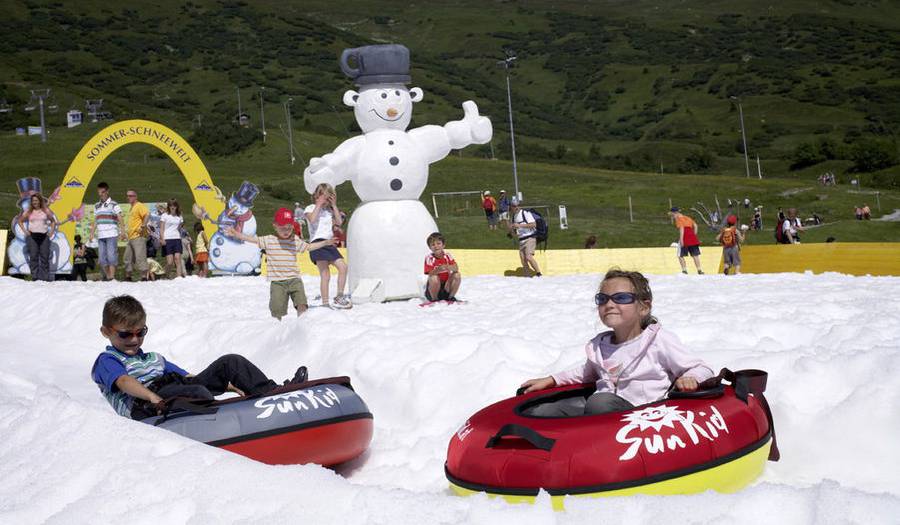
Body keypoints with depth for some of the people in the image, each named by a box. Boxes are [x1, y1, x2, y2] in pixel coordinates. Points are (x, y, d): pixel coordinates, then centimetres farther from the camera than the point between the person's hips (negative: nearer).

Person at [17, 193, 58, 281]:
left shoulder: (46, 211, 8)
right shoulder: (28, 212, 7)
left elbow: (53, 221, 17)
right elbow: (20, 221, 15)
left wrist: (51, 232, 5)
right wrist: (25, 231, 2)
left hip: (44, 236, 0)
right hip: (32, 236, 0)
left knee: (45, 257, 0)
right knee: (33, 257, -5)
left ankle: (45, 278, 5)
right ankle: (35, 277, -3)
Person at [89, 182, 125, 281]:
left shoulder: (113, 204, 1)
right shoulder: (96, 206, 17)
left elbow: (120, 219, -6)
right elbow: (95, 221, 21)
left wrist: (122, 232, -18)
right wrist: (91, 234, 14)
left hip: (112, 235, -5)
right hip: (100, 236, 5)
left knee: (111, 256, -10)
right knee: (102, 258, 4)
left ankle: (112, 277, -9)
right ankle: (106, 276, 11)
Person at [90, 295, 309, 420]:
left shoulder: (154, 359, 35)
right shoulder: (106, 361, 12)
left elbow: (187, 377, 28)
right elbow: (124, 382, -10)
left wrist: (228, 385, 13)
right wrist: (154, 398, -32)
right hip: (143, 407, -7)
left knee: (231, 362, -4)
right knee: (196, 392, -38)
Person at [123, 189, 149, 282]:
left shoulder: (139, 206, -6)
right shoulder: (132, 208, 23)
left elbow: (147, 214, -23)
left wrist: (143, 226, -27)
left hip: (138, 236, -10)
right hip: (130, 237, 10)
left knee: (140, 257, -12)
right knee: (128, 258, 12)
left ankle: (143, 276, -12)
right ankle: (128, 276, 20)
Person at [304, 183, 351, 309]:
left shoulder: (329, 210, 21)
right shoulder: (310, 208, 5)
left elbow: (339, 222, 7)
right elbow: (312, 219, -18)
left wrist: (334, 205, 7)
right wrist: (319, 204, -9)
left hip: (329, 244, 6)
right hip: (318, 242, -6)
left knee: (343, 267, -4)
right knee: (325, 275, -13)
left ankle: (339, 297, 7)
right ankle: (325, 303, -13)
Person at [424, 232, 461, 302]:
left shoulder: (447, 254, -4)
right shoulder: (429, 258, -13)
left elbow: (456, 268, -16)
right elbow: (430, 273, -25)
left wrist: (448, 267, -39)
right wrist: (438, 270, -46)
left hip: (446, 285, 3)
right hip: (434, 287, -3)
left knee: (457, 275, -18)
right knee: (434, 278, -33)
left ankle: (451, 297, -2)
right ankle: (434, 299, -11)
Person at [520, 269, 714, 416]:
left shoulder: (660, 340, 3)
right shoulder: (599, 344, 21)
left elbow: (702, 369, 6)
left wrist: (689, 378, -18)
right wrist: (552, 380, 37)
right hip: (596, 409, 6)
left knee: (600, 401, -38)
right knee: (541, 413, -16)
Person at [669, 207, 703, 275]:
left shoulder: (678, 219, -1)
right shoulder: (687, 218, 21)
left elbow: (681, 228, -14)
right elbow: (695, 225, 15)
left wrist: (681, 239, -21)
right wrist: (694, 235, 15)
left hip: (685, 239, -6)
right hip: (693, 239, 7)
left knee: (680, 255, 3)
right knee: (695, 255, 11)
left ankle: (684, 270, -4)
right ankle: (699, 270, 8)